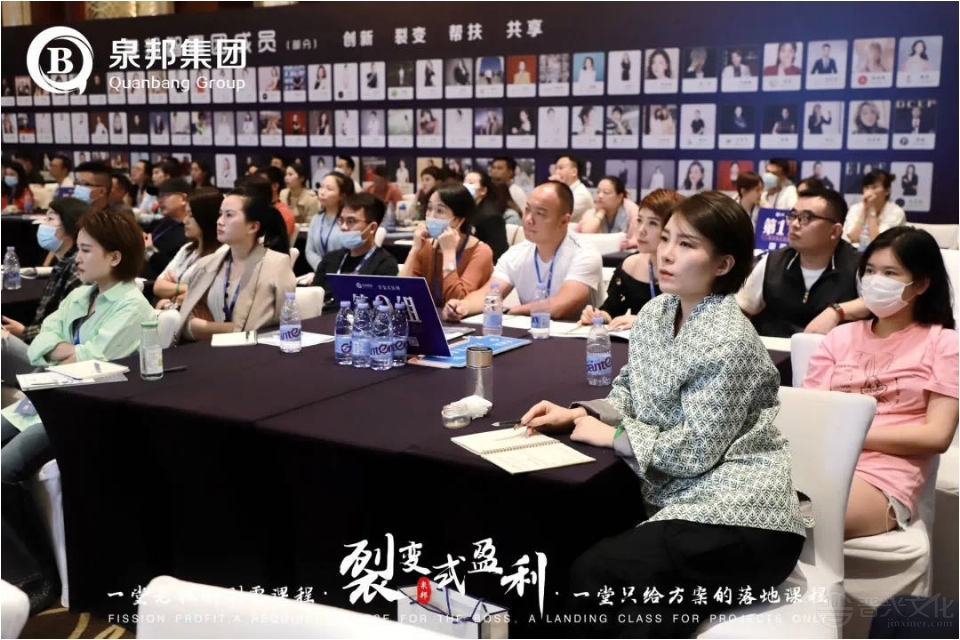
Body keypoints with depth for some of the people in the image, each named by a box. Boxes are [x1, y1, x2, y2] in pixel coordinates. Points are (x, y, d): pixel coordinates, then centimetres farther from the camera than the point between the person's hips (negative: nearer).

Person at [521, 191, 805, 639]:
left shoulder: (728, 341, -19)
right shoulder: (655, 313, 7)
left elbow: (695, 451, -19)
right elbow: (630, 393, 15)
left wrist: (609, 435, -10)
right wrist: (579, 413, -3)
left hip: (740, 515, -8)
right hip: (680, 497, 8)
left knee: (595, 573, -24)